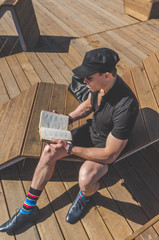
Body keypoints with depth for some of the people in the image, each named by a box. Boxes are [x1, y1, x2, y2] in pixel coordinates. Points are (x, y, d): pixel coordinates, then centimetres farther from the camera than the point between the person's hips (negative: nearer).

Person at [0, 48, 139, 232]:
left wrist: (69, 148, -24)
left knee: (85, 180, -32)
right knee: (49, 152, -7)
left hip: (108, 144, -5)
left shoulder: (125, 107, -35)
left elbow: (110, 155, -27)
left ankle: (85, 196, 12)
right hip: (91, 129, 6)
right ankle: (28, 209, 14)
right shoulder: (100, 83, -14)